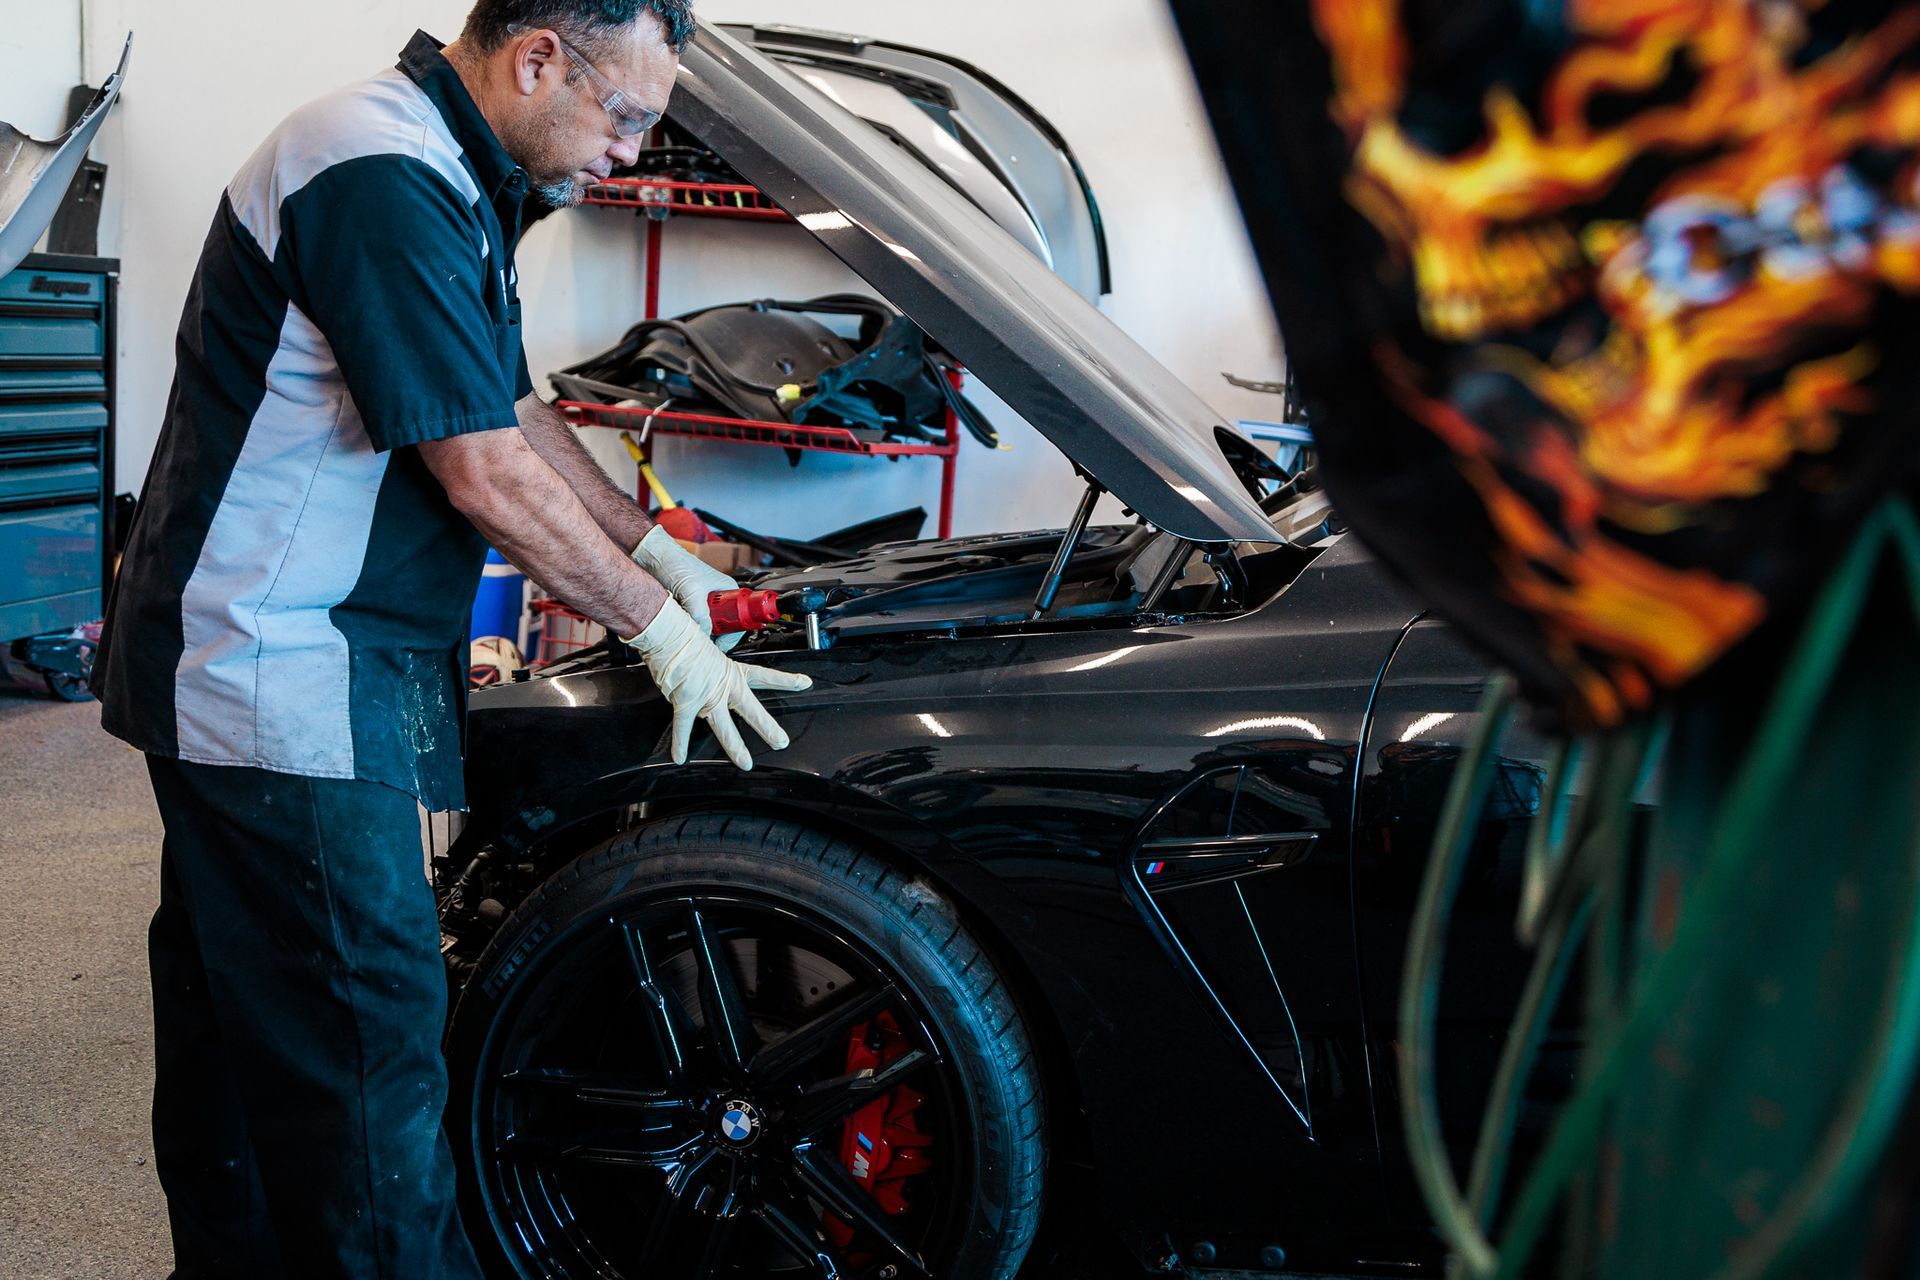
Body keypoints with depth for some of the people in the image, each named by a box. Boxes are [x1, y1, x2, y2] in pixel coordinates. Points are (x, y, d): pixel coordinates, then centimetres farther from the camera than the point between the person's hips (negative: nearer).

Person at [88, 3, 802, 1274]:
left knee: (235, 1005, 19)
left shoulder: (449, 181, 13)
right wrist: (661, 628, -10)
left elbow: (513, 409, 23)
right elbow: (488, 476, -21)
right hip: (278, 679, -11)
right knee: (364, 1037, -6)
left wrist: (658, 550, 23)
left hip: (239, 669, 11)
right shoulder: (384, 181, -21)